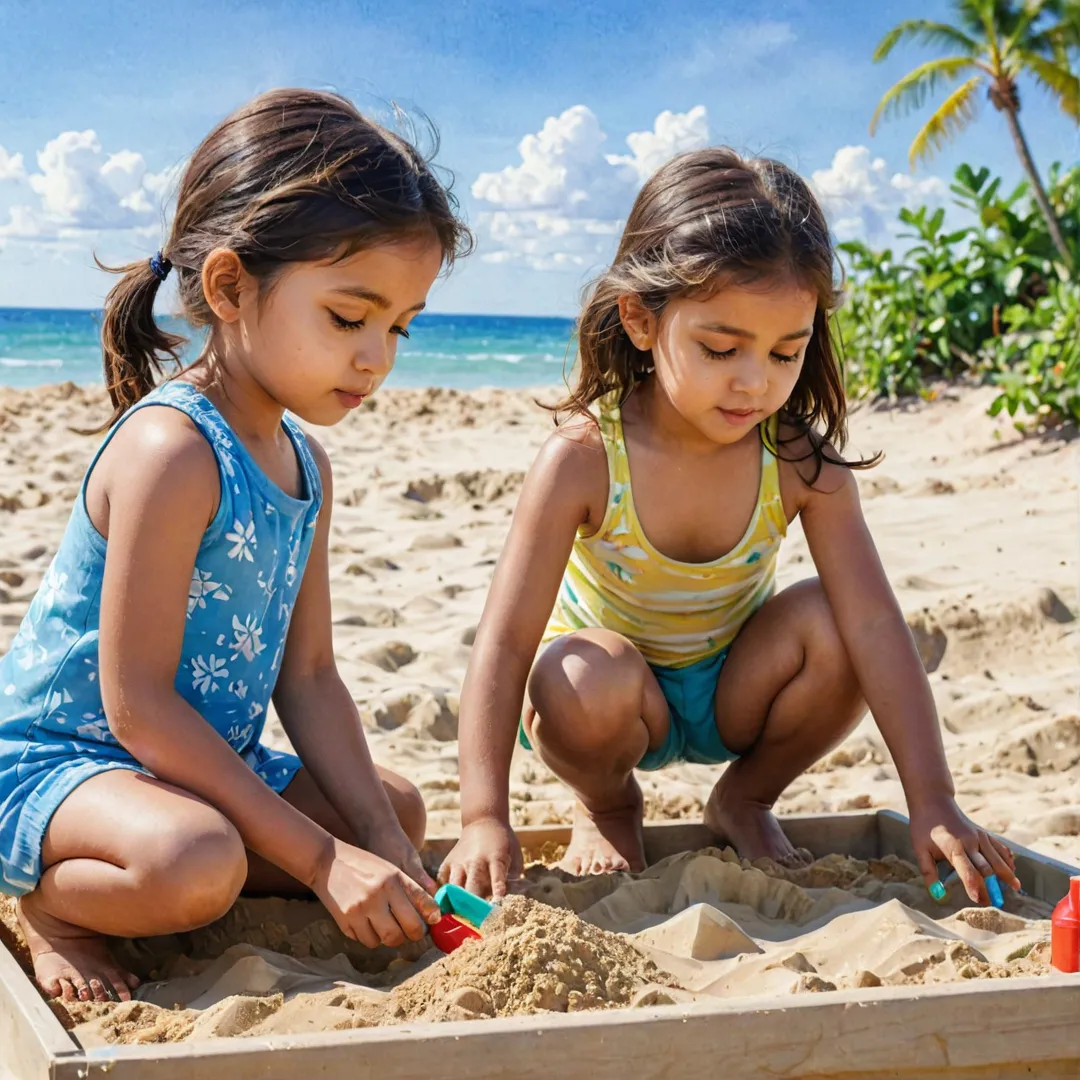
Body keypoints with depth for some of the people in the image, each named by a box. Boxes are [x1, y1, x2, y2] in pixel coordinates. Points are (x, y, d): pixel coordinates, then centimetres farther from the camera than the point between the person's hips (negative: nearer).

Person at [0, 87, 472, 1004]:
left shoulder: (304, 461, 4)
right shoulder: (171, 451, -25)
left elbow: (308, 676, 4)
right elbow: (137, 702, -27)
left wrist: (379, 841, -9)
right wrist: (323, 860, -27)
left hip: (194, 760, 10)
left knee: (399, 811, 13)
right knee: (195, 862, -37)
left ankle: (113, 882, 5)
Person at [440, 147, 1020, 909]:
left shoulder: (800, 462, -21)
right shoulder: (584, 460, -28)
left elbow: (876, 624, -25)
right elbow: (504, 645, -30)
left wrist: (933, 804, -33)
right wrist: (485, 820, -41)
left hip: (733, 691, 2)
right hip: (617, 700, -2)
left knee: (829, 628, -26)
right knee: (584, 682, -36)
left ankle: (746, 800, 5)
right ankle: (607, 805, 3)